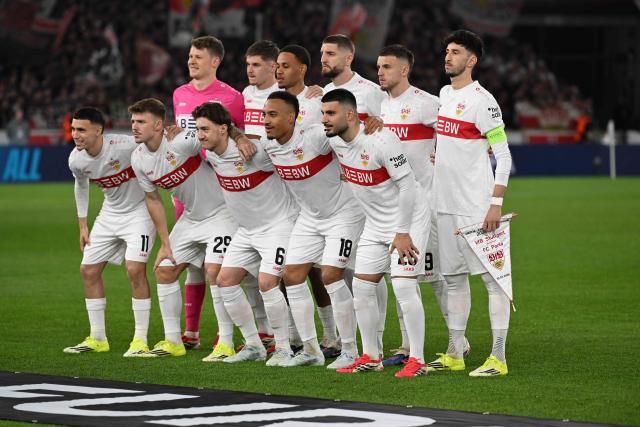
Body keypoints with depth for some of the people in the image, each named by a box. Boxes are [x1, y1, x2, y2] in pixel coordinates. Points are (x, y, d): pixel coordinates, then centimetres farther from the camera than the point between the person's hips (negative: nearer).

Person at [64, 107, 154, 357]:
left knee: (135, 270, -19)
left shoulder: (124, 146, -30)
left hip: (139, 212, -6)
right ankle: (97, 339, 16)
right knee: (88, 270, 4)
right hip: (110, 214, 7)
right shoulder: (76, 160, -9)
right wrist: (83, 225, 12)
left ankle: (141, 340, -8)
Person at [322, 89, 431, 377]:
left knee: (404, 286, -15)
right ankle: (370, 357, 16)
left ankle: (417, 360, -8)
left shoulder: (381, 140, -26)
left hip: (408, 220, -8)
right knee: (362, 286, 6)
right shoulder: (335, 141, -4)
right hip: (375, 224, 8)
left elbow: (407, 186, -23)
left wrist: (403, 233, -21)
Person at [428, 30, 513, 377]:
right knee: (453, 278, 13)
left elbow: (503, 155, -13)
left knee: (492, 278, -6)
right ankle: (454, 354, 19)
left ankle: (498, 358, -7)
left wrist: (496, 203, -19)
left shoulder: (481, 100, -11)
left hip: (476, 206, -9)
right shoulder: (444, 94, 14)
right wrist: (436, 156, 15)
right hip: (446, 204, 9)